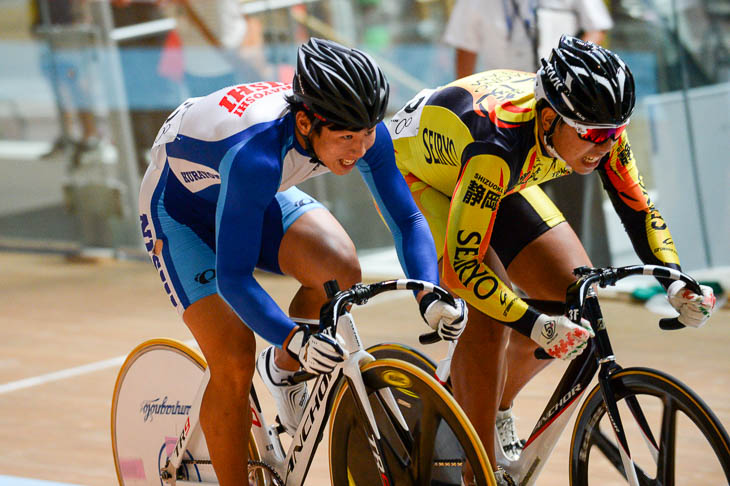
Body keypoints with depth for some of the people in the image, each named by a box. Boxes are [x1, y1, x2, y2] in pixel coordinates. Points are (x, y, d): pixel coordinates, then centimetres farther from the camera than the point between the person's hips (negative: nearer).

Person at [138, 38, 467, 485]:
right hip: (181, 207, -5)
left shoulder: (363, 133, -27)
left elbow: (408, 219, -19)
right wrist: (295, 339, -57)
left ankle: (282, 371, 4)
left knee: (341, 271, -23)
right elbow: (234, 278, -42)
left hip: (264, 199, 5)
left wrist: (431, 297, -37)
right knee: (234, 363, -18)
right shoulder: (256, 155, -43)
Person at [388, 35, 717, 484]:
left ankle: (497, 406, 18)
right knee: (490, 316, -25)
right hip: (412, 174, -6)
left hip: (499, 183, 7)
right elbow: (465, 264, -43)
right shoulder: (500, 144, -43)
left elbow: (637, 208, -13)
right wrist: (535, 326, -52)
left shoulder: (598, 127, -26)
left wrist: (676, 283, -29)